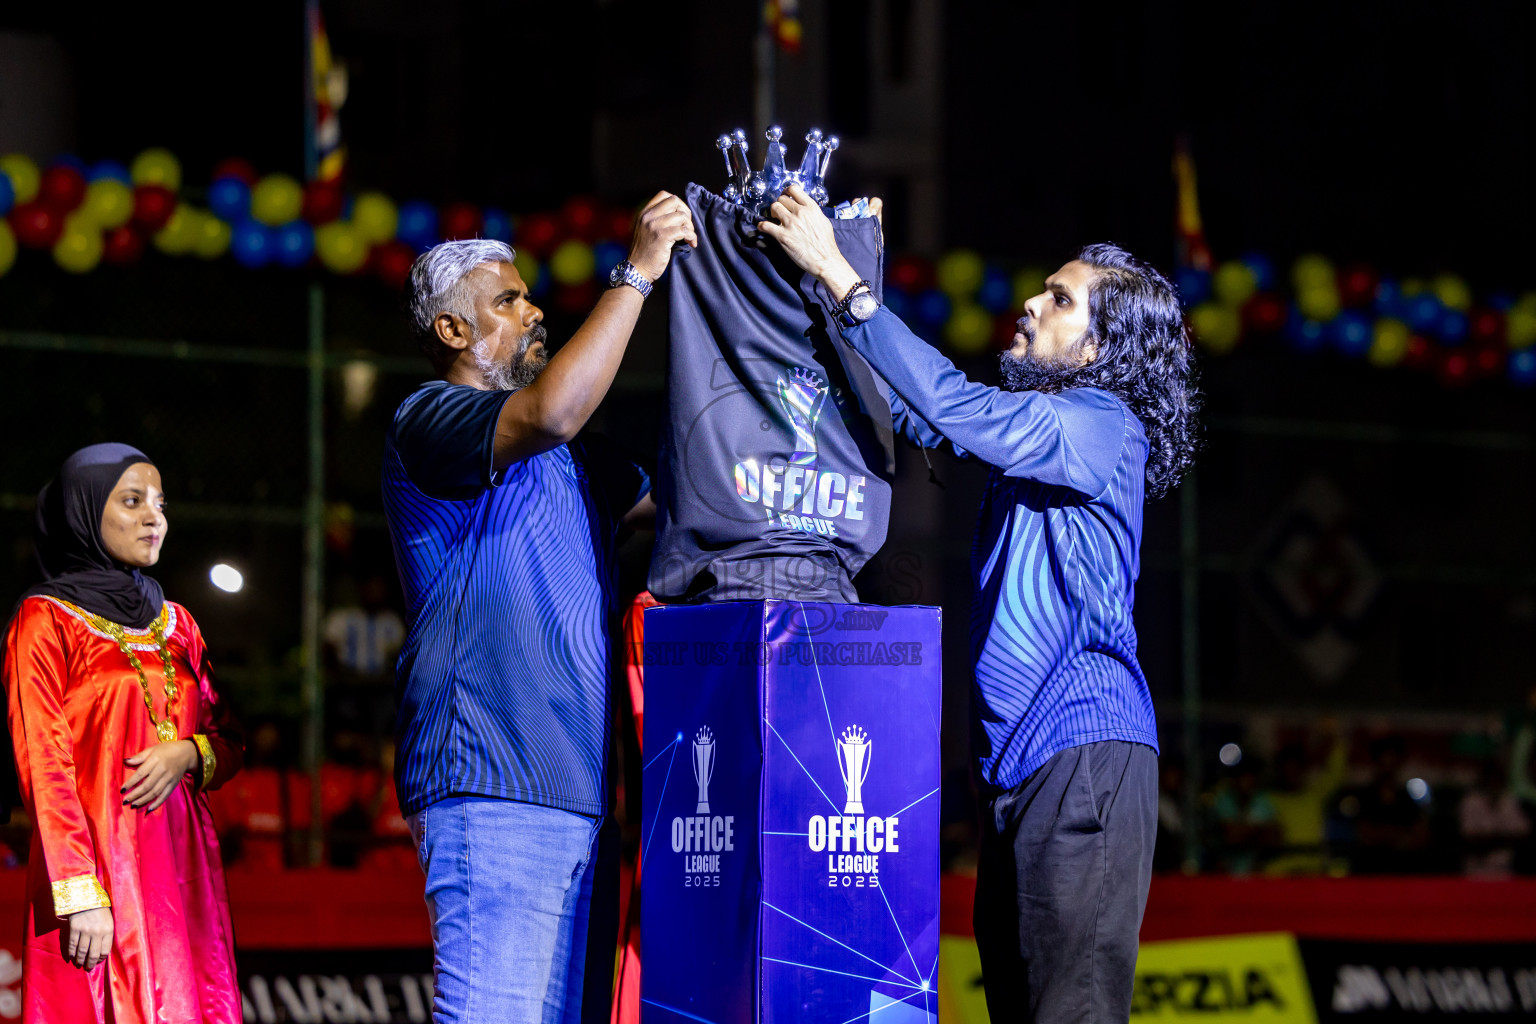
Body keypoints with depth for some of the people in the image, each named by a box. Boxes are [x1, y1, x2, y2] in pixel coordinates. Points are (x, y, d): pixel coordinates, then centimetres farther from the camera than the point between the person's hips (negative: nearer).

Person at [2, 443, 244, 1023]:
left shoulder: (176, 624, 17)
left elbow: (228, 741, 19)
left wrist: (187, 754, -6)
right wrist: (81, 896, -17)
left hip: (184, 861, 6)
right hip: (100, 859, -5)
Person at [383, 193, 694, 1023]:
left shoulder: (568, 456, 26)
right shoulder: (430, 420, -2)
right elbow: (550, 410, -21)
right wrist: (637, 272, -16)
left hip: (580, 786, 9)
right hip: (493, 780, -9)